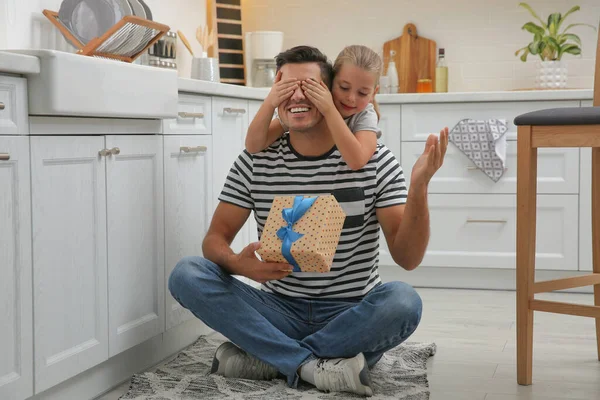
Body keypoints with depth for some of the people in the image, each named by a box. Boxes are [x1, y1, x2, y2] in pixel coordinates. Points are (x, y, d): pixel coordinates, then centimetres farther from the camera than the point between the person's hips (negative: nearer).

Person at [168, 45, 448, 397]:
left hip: (352, 316, -1)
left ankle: (264, 356, -20)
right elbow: (216, 238, 0)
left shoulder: (375, 161, -6)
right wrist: (238, 264, -24)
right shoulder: (254, 162, -1)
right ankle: (313, 365, -24)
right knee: (187, 273, -20)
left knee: (403, 300, -33)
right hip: (281, 311, 2)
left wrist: (418, 188, -28)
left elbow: (408, 258, -10)